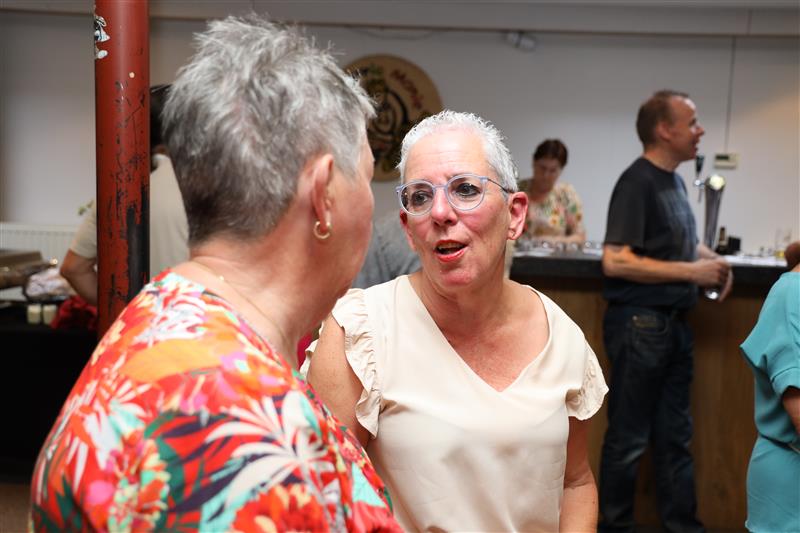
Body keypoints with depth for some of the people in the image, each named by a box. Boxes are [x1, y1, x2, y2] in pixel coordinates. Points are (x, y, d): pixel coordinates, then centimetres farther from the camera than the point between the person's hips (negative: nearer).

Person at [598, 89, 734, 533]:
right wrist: (692, 271, -18)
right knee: (629, 437, 3)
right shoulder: (637, 182, -14)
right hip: (639, 323, -9)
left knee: (675, 434, 15)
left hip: (673, 322, 9)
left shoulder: (673, 179, 12)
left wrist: (709, 258, 5)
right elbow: (615, 261, -22)